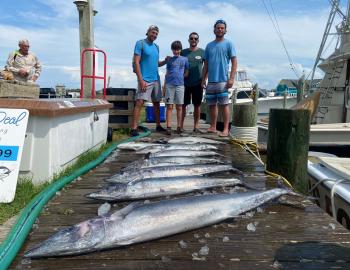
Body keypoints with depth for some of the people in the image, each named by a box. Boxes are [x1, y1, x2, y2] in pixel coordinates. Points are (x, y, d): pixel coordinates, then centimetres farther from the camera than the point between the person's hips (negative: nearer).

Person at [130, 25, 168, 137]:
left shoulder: (156, 46, 17)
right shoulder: (140, 43, -3)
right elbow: (136, 62, -11)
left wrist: (165, 61, 1)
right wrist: (141, 80, -19)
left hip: (156, 79, 7)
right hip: (145, 79, -7)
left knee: (156, 103, 10)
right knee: (139, 102, -13)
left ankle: (158, 126, 20)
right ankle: (134, 128, -13)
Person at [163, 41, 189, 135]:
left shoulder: (184, 59, 10)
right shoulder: (169, 60, 12)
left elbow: (187, 73, 12)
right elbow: (167, 73, 13)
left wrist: (180, 77, -3)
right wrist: (164, 87, 8)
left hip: (180, 85, 0)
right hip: (169, 85, 0)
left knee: (179, 107, 3)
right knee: (169, 106, -2)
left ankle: (179, 127, 8)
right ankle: (168, 127, -3)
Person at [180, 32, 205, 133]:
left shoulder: (202, 52, 5)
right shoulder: (183, 52, 7)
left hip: (198, 83, 0)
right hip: (185, 83, 1)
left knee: (197, 105, 5)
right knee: (183, 105, 2)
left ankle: (196, 126, 13)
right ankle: (181, 126, 9)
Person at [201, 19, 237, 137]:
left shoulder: (228, 44, 2)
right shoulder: (209, 45, 15)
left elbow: (234, 62, -4)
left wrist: (231, 78, -13)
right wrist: (203, 79, 11)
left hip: (223, 80, -5)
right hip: (211, 81, 5)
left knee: (224, 104, -5)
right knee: (212, 104, 9)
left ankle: (226, 129, -1)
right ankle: (213, 127, 19)